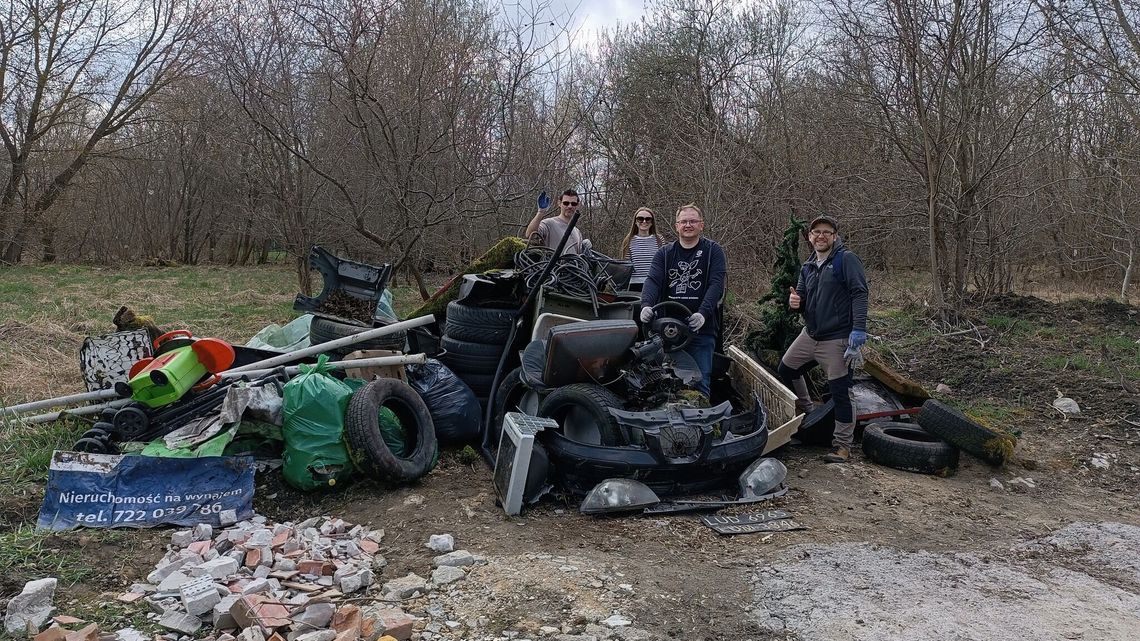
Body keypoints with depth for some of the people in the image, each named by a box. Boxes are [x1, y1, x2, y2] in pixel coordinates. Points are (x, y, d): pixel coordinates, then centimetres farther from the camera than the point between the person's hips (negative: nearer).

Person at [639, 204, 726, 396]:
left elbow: (716, 285, -7)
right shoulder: (664, 253, 13)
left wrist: (703, 313, -23)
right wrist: (646, 304, -22)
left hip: (701, 329, -2)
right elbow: (653, 280, -1)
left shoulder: (713, 251, 6)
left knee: (700, 384, -3)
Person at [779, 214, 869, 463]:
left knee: (840, 392, -4)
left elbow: (859, 294, -17)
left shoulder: (846, 260, -9)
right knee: (785, 370, 18)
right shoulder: (807, 267, 13)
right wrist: (795, 300, -6)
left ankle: (843, 445, 8)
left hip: (836, 339, -8)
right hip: (809, 335, 8)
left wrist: (858, 329, -26)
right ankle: (805, 412, 39)